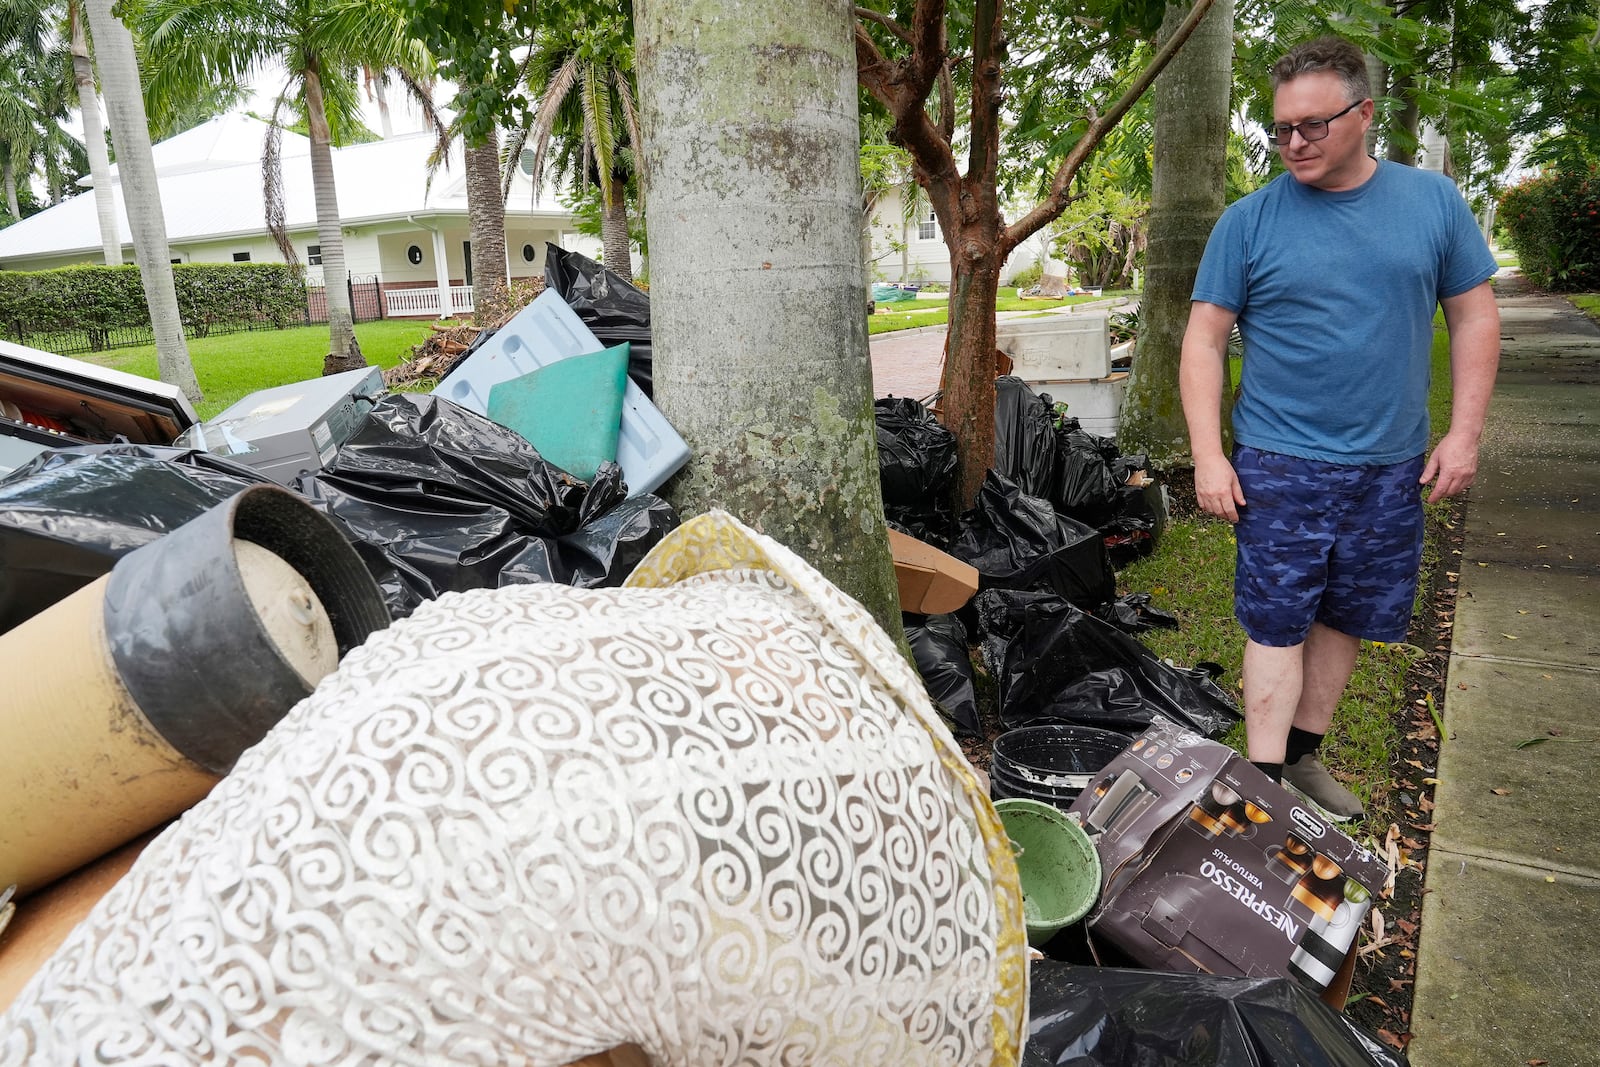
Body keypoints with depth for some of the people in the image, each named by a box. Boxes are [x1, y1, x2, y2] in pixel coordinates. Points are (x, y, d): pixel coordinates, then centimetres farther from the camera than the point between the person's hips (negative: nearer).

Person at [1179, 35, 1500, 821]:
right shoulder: (1248, 220, -4)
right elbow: (1204, 340, -4)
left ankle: (1301, 757, 29)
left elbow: (1475, 316, 8)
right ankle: (1265, 786, 7)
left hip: (1390, 468, 3)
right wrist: (1208, 456, -11)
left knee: (1345, 618, 12)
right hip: (1279, 465, -3)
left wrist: (1464, 432, 0)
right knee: (1277, 624, -2)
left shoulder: (1433, 200, 4)